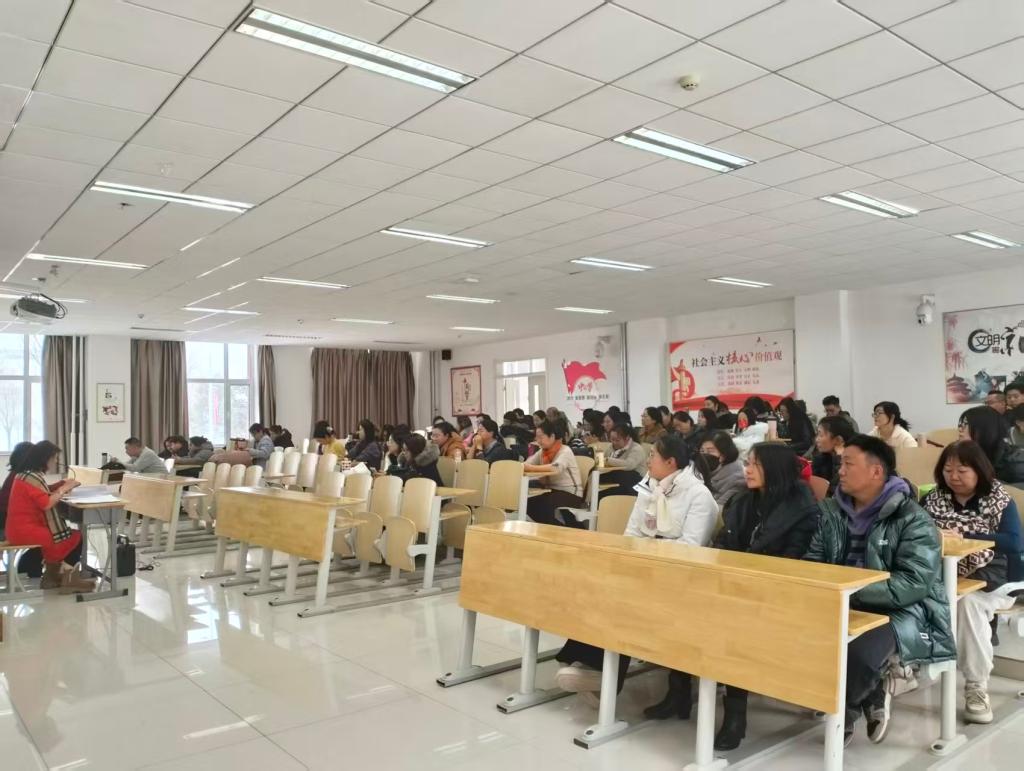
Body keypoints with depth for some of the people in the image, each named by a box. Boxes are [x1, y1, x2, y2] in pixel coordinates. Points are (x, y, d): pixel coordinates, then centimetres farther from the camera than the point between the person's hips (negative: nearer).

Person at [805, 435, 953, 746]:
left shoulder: (913, 519, -9)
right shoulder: (831, 510, 8)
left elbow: (915, 583, -19)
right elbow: (813, 560, 9)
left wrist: (854, 591, -28)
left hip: (902, 610, -5)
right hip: (843, 605, 5)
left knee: (859, 653, -35)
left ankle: (844, 711, 2)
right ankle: (870, 696, 2)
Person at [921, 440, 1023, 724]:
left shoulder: (1000, 501, 1)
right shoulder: (933, 499, 10)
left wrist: (965, 536, -24)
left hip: (988, 581, -2)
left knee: (968, 602, -36)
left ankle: (976, 687, -24)